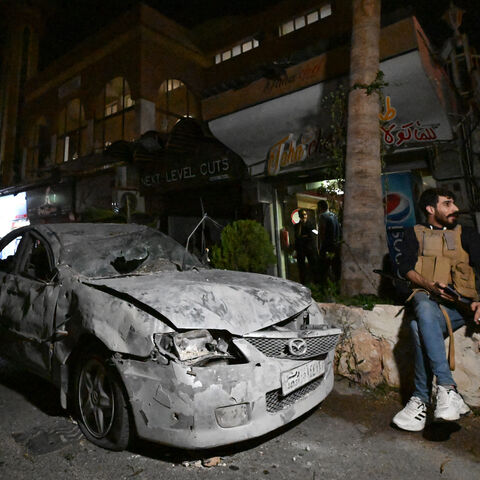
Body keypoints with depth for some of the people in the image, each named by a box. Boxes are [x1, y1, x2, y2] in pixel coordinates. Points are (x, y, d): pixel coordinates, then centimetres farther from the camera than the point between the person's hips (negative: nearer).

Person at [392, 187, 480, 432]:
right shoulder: (414, 233, 18)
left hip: (460, 302, 0)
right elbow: (405, 267, 6)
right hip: (427, 297, 1)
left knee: (420, 327, -34)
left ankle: (421, 399, -28)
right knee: (425, 311, -39)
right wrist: (429, 286, -13)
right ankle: (446, 387, -41)